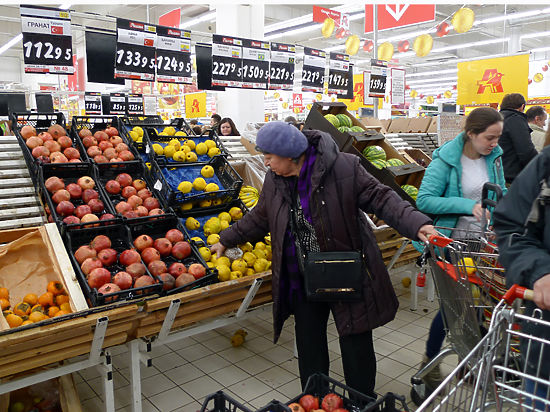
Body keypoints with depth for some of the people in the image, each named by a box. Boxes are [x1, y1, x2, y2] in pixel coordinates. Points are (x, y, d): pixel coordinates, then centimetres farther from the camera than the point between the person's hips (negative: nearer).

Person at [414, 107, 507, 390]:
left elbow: (501, 192, 17)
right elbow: (424, 200, -21)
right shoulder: (446, 160, -15)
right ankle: (429, 363, 22)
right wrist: (468, 205, -28)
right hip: (454, 243, -6)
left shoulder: (493, 156, 3)